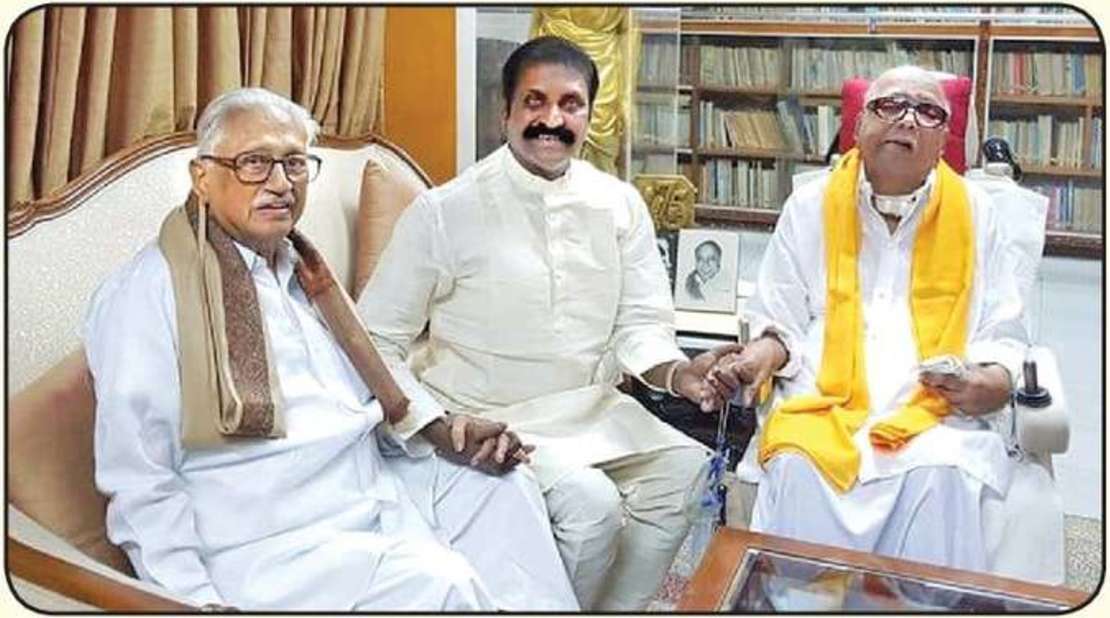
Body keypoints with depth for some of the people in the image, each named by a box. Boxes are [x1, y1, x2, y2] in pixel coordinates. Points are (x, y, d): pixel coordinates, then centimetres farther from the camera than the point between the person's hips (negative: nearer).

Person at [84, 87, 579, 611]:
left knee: (505, 487, 2)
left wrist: (445, 432, 6)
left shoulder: (301, 272, 15)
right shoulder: (147, 292, -10)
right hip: (264, 540, -8)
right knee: (436, 582, -26)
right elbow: (137, 481, -12)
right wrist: (197, 600, -20)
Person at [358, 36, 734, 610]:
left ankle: (615, 609, 9)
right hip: (489, 422, -5)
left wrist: (677, 372, -19)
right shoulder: (444, 211, -10)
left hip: (595, 411, 6)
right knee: (592, 503, -25)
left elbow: (640, 323, 3)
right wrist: (438, 428, -21)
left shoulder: (620, 204, 4)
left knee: (694, 475, -11)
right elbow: (377, 342, -8)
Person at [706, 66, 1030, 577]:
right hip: (823, 407, 0)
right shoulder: (810, 206, 12)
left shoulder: (974, 213, 13)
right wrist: (761, 356, -10)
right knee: (797, 469, -31)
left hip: (937, 416, 1)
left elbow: (1003, 337, 14)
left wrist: (992, 385, -9)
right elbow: (780, 323, 13)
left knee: (942, 480, -31)